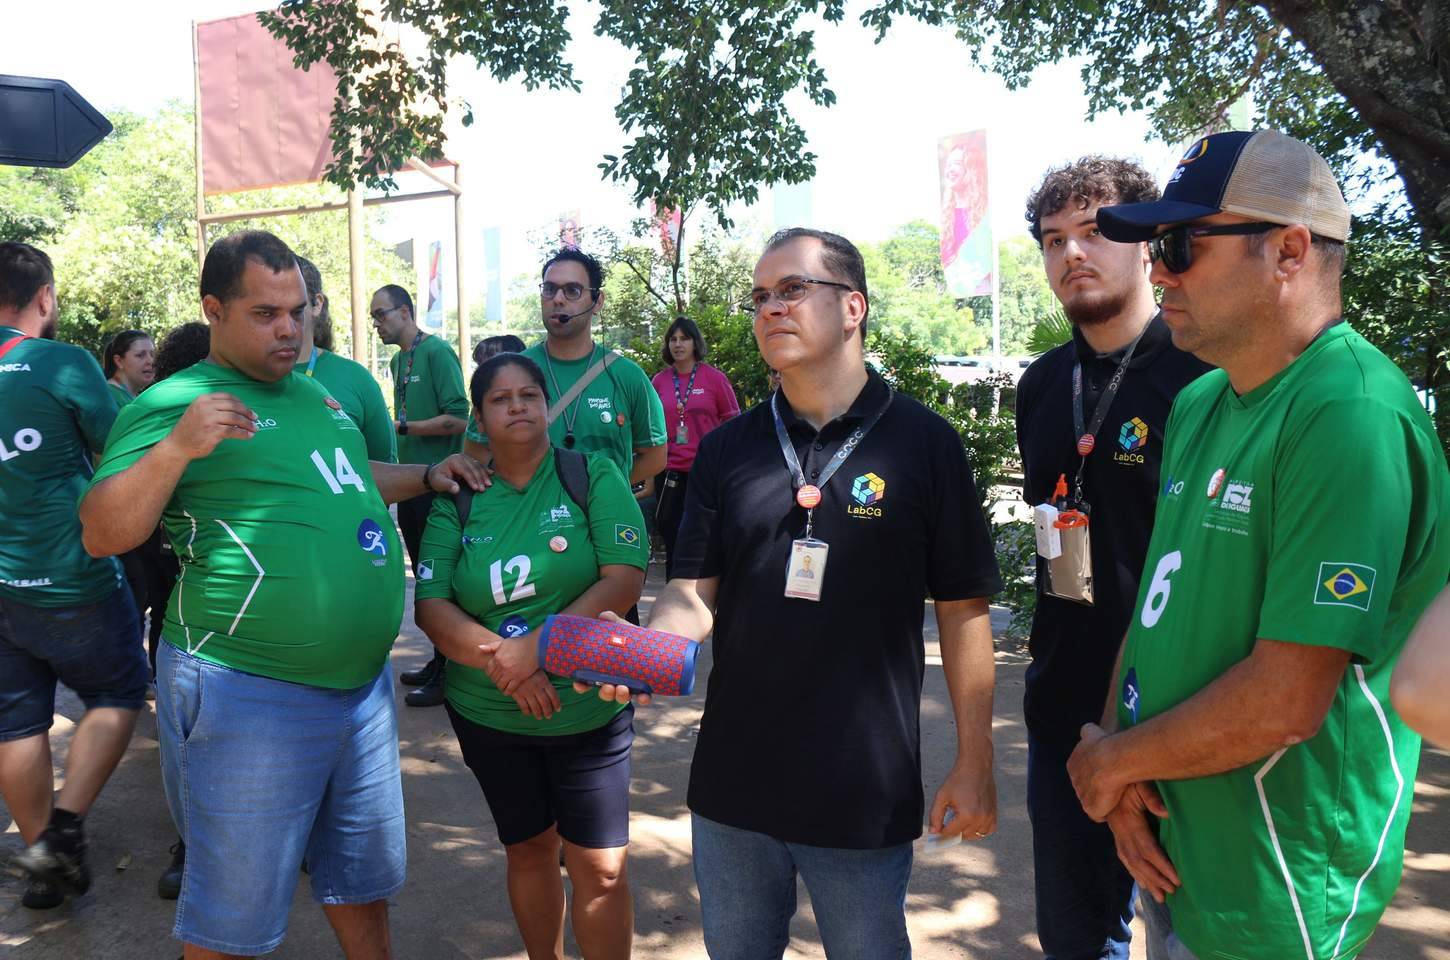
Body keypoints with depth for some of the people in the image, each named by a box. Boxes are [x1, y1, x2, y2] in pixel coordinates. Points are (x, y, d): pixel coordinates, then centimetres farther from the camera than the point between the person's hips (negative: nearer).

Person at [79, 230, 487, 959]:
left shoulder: (316, 392, 13)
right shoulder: (172, 405, -10)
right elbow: (101, 535, -17)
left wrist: (426, 477, 16)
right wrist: (176, 447, -29)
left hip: (363, 682, 7)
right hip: (249, 698, -7)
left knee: (365, 877, 23)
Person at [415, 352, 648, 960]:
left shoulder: (594, 477, -6)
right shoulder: (459, 500, 1)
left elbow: (625, 579, -14)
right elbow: (431, 606, -4)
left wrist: (536, 647, -21)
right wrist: (499, 659, -20)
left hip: (589, 709, -2)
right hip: (487, 714, 3)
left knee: (600, 866, 0)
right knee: (528, 849, 18)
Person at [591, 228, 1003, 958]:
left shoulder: (924, 443, -6)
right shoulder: (726, 449, 2)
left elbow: (962, 609, -4)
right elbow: (694, 593, 0)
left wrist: (975, 761, -4)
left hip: (867, 791, -3)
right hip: (733, 782, 3)